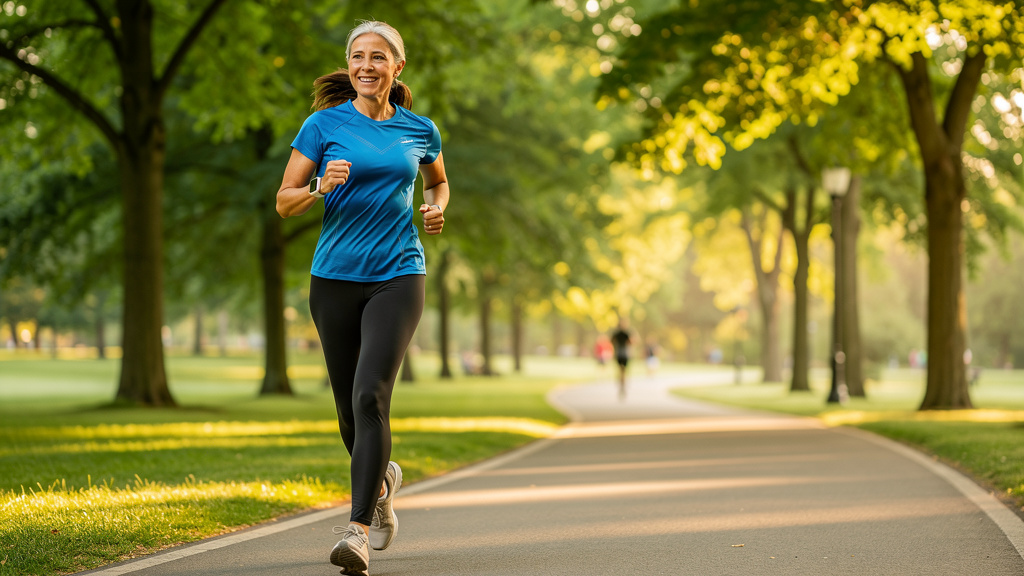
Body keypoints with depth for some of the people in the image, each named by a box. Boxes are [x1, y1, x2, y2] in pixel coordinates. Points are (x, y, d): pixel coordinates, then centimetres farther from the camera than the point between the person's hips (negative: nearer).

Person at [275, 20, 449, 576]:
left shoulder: (420, 130, 7)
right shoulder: (324, 124, 1)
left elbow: (438, 180, 27)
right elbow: (284, 201, 2)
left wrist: (437, 208, 5)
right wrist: (322, 187, -18)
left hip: (397, 277, -1)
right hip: (334, 276, 1)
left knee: (370, 396, -19)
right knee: (349, 406, 10)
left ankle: (359, 530, -21)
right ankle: (381, 481, 42)